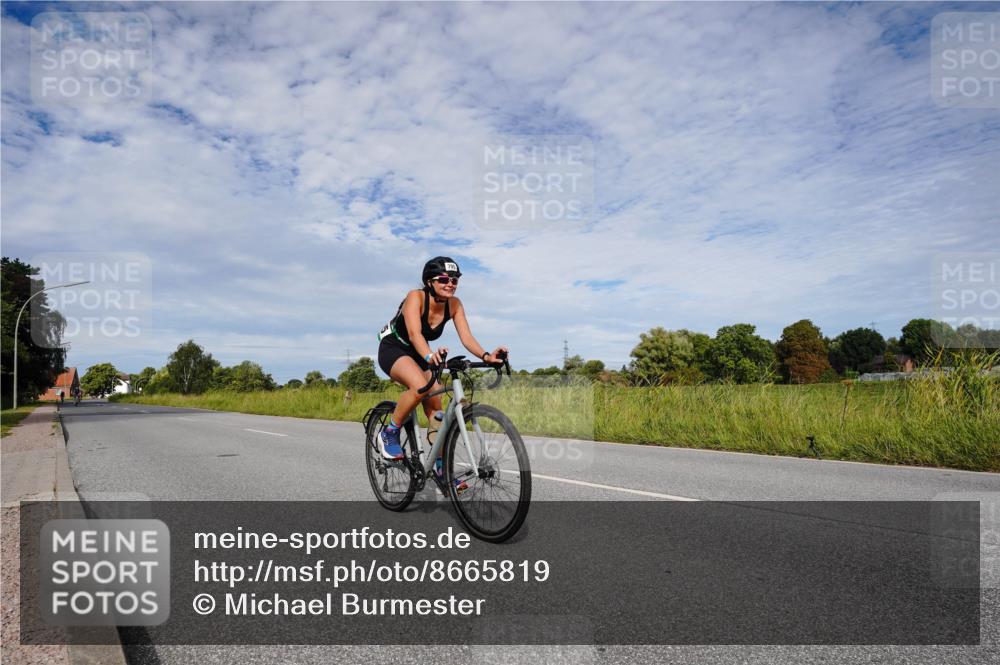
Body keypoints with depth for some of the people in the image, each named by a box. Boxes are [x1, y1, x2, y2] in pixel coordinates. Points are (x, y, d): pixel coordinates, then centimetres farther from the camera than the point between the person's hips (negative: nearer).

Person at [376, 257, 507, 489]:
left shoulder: (454, 304, -12)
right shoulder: (415, 297, -27)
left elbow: (466, 337, -23)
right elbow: (414, 333, -42)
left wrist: (486, 355, -42)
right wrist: (430, 356, -62)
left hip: (418, 354, 6)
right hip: (393, 349, -6)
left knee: (435, 405, -7)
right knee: (419, 386, -34)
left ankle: (440, 466, 3)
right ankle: (389, 434, -12)